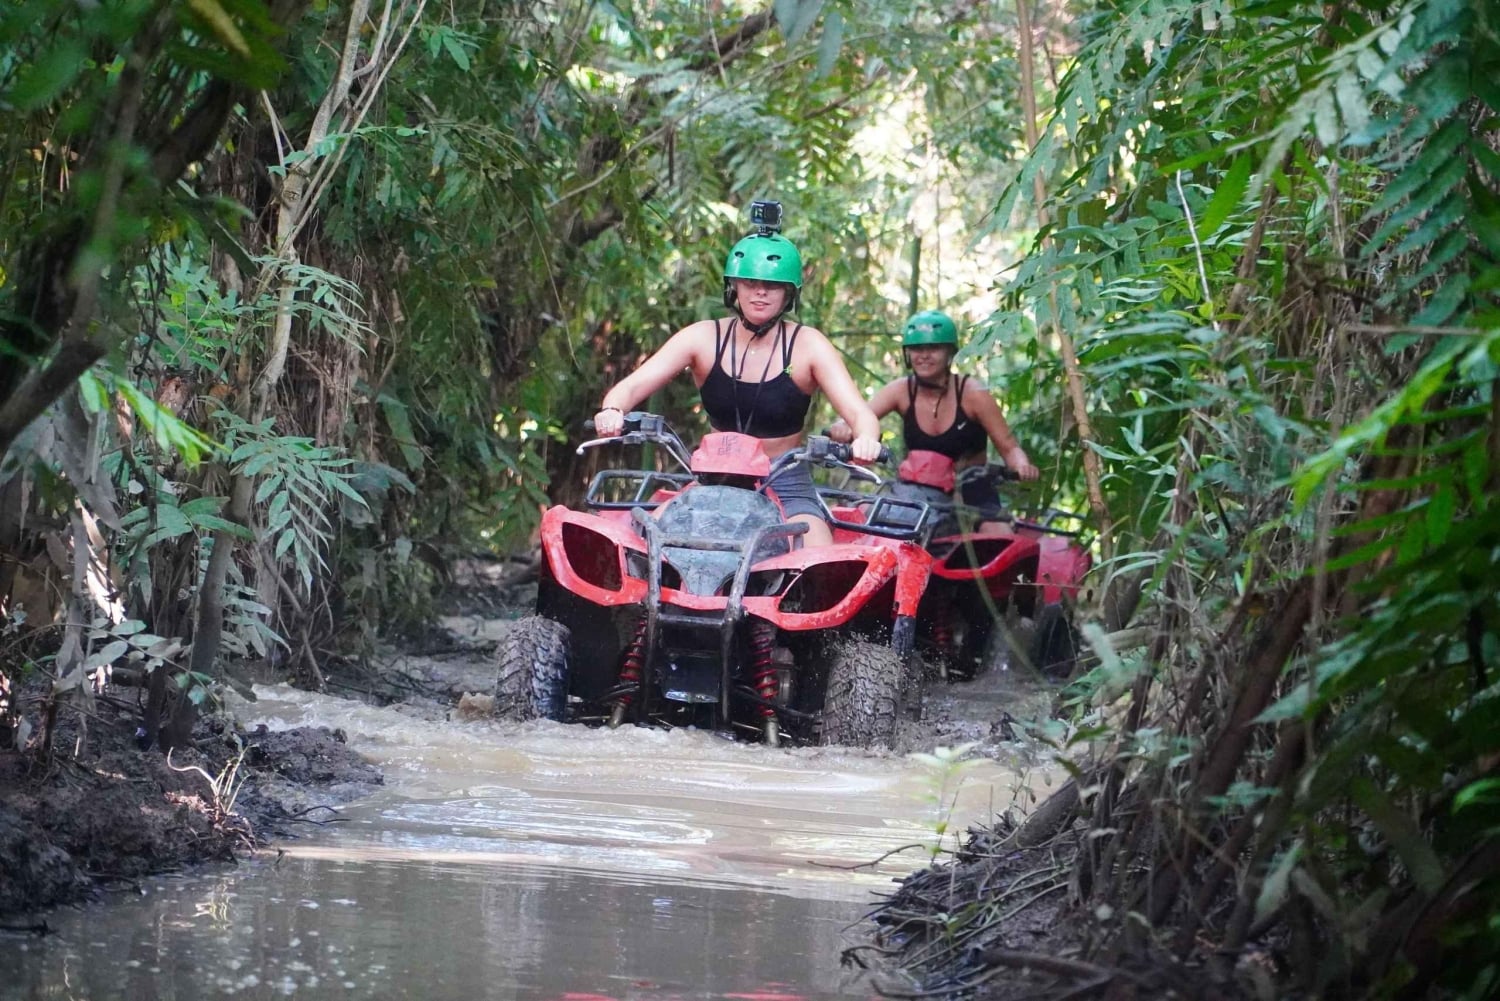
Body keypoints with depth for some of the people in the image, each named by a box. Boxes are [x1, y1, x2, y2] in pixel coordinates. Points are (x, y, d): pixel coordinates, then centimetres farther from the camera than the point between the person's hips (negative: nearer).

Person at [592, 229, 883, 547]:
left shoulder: (807, 345, -5)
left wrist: (864, 439, -40)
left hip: (786, 487, -2)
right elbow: (632, 386, -8)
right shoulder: (704, 338, 0)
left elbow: (859, 413, -14)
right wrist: (612, 411, -33)